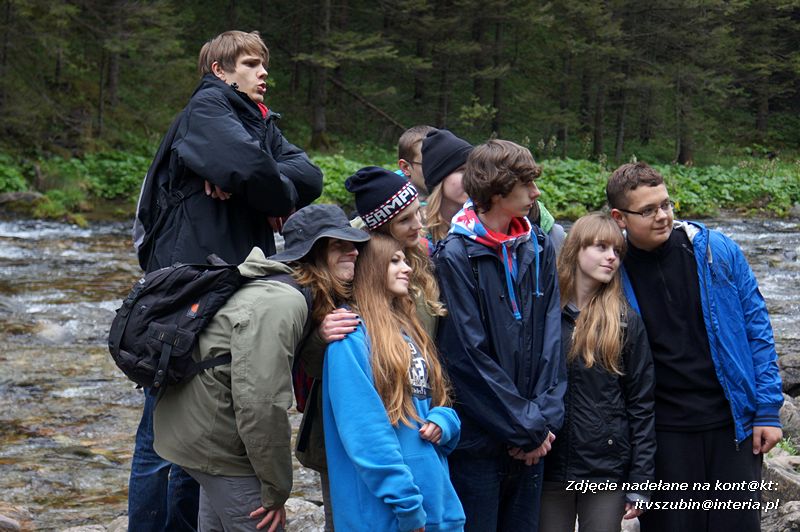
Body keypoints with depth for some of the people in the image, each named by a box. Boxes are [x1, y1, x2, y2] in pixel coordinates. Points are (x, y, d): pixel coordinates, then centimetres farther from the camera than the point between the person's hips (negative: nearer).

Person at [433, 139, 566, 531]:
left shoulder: (538, 248, 6)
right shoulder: (457, 256, -11)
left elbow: (550, 338, 5)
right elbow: (468, 355, -13)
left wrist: (544, 417, -5)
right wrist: (525, 427, -11)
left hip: (532, 438, 5)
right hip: (478, 438, -5)